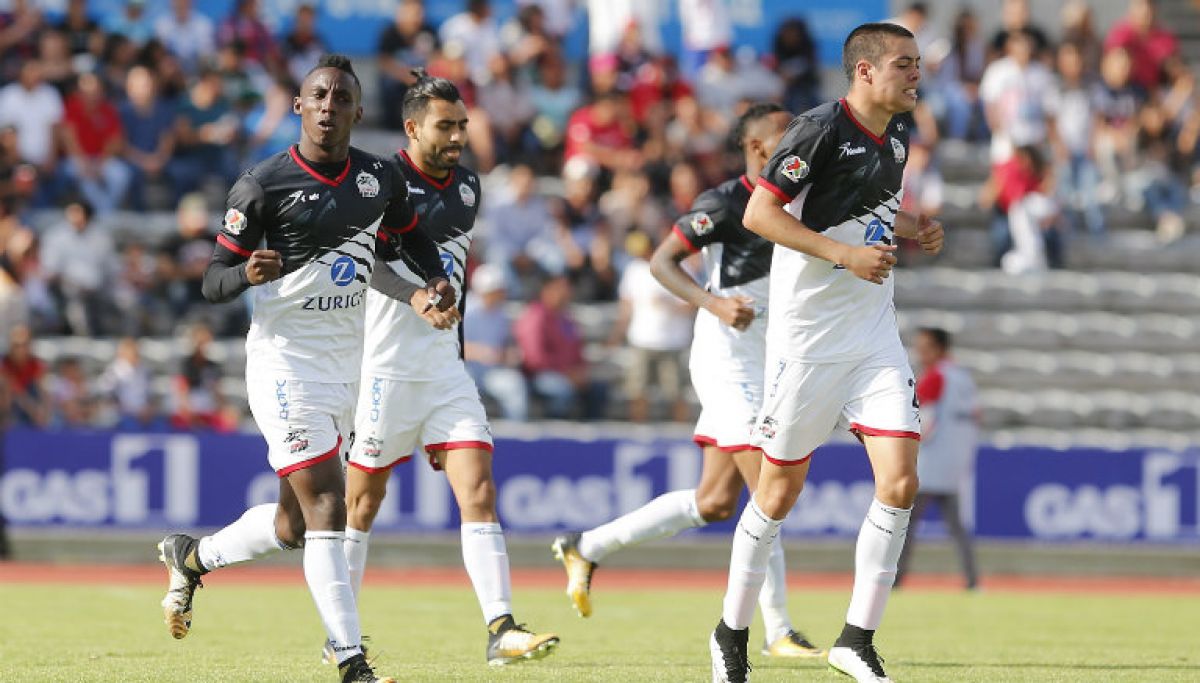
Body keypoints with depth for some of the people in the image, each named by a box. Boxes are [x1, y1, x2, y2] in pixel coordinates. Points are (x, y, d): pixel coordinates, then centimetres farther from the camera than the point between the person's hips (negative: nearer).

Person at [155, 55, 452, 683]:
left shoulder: (380, 179, 5)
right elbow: (213, 282, -7)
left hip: (347, 364, 6)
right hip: (284, 356, -6)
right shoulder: (264, 184, -10)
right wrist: (249, 273, -29)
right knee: (325, 505, -15)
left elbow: (413, 237, 25)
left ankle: (191, 556, 40)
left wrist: (436, 279, 4)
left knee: (294, 525, 12)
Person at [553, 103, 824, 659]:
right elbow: (661, 261, -13)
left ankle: (586, 548, 20)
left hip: (758, 366, 9)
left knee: (714, 502, 9)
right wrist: (714, 303, -25)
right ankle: (778, 632, -10)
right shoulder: (724, 202, -12)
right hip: (726, 361, -9)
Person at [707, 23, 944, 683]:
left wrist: (912, 228, 5)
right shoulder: (821, 128, -15)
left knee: (900, 481, -7)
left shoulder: (899, 131, 8)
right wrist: (845, 253, -23)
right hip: (807, 336, -6)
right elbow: (759, 213, -17)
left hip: (874, 334, 6)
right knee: (780, 492, 3)